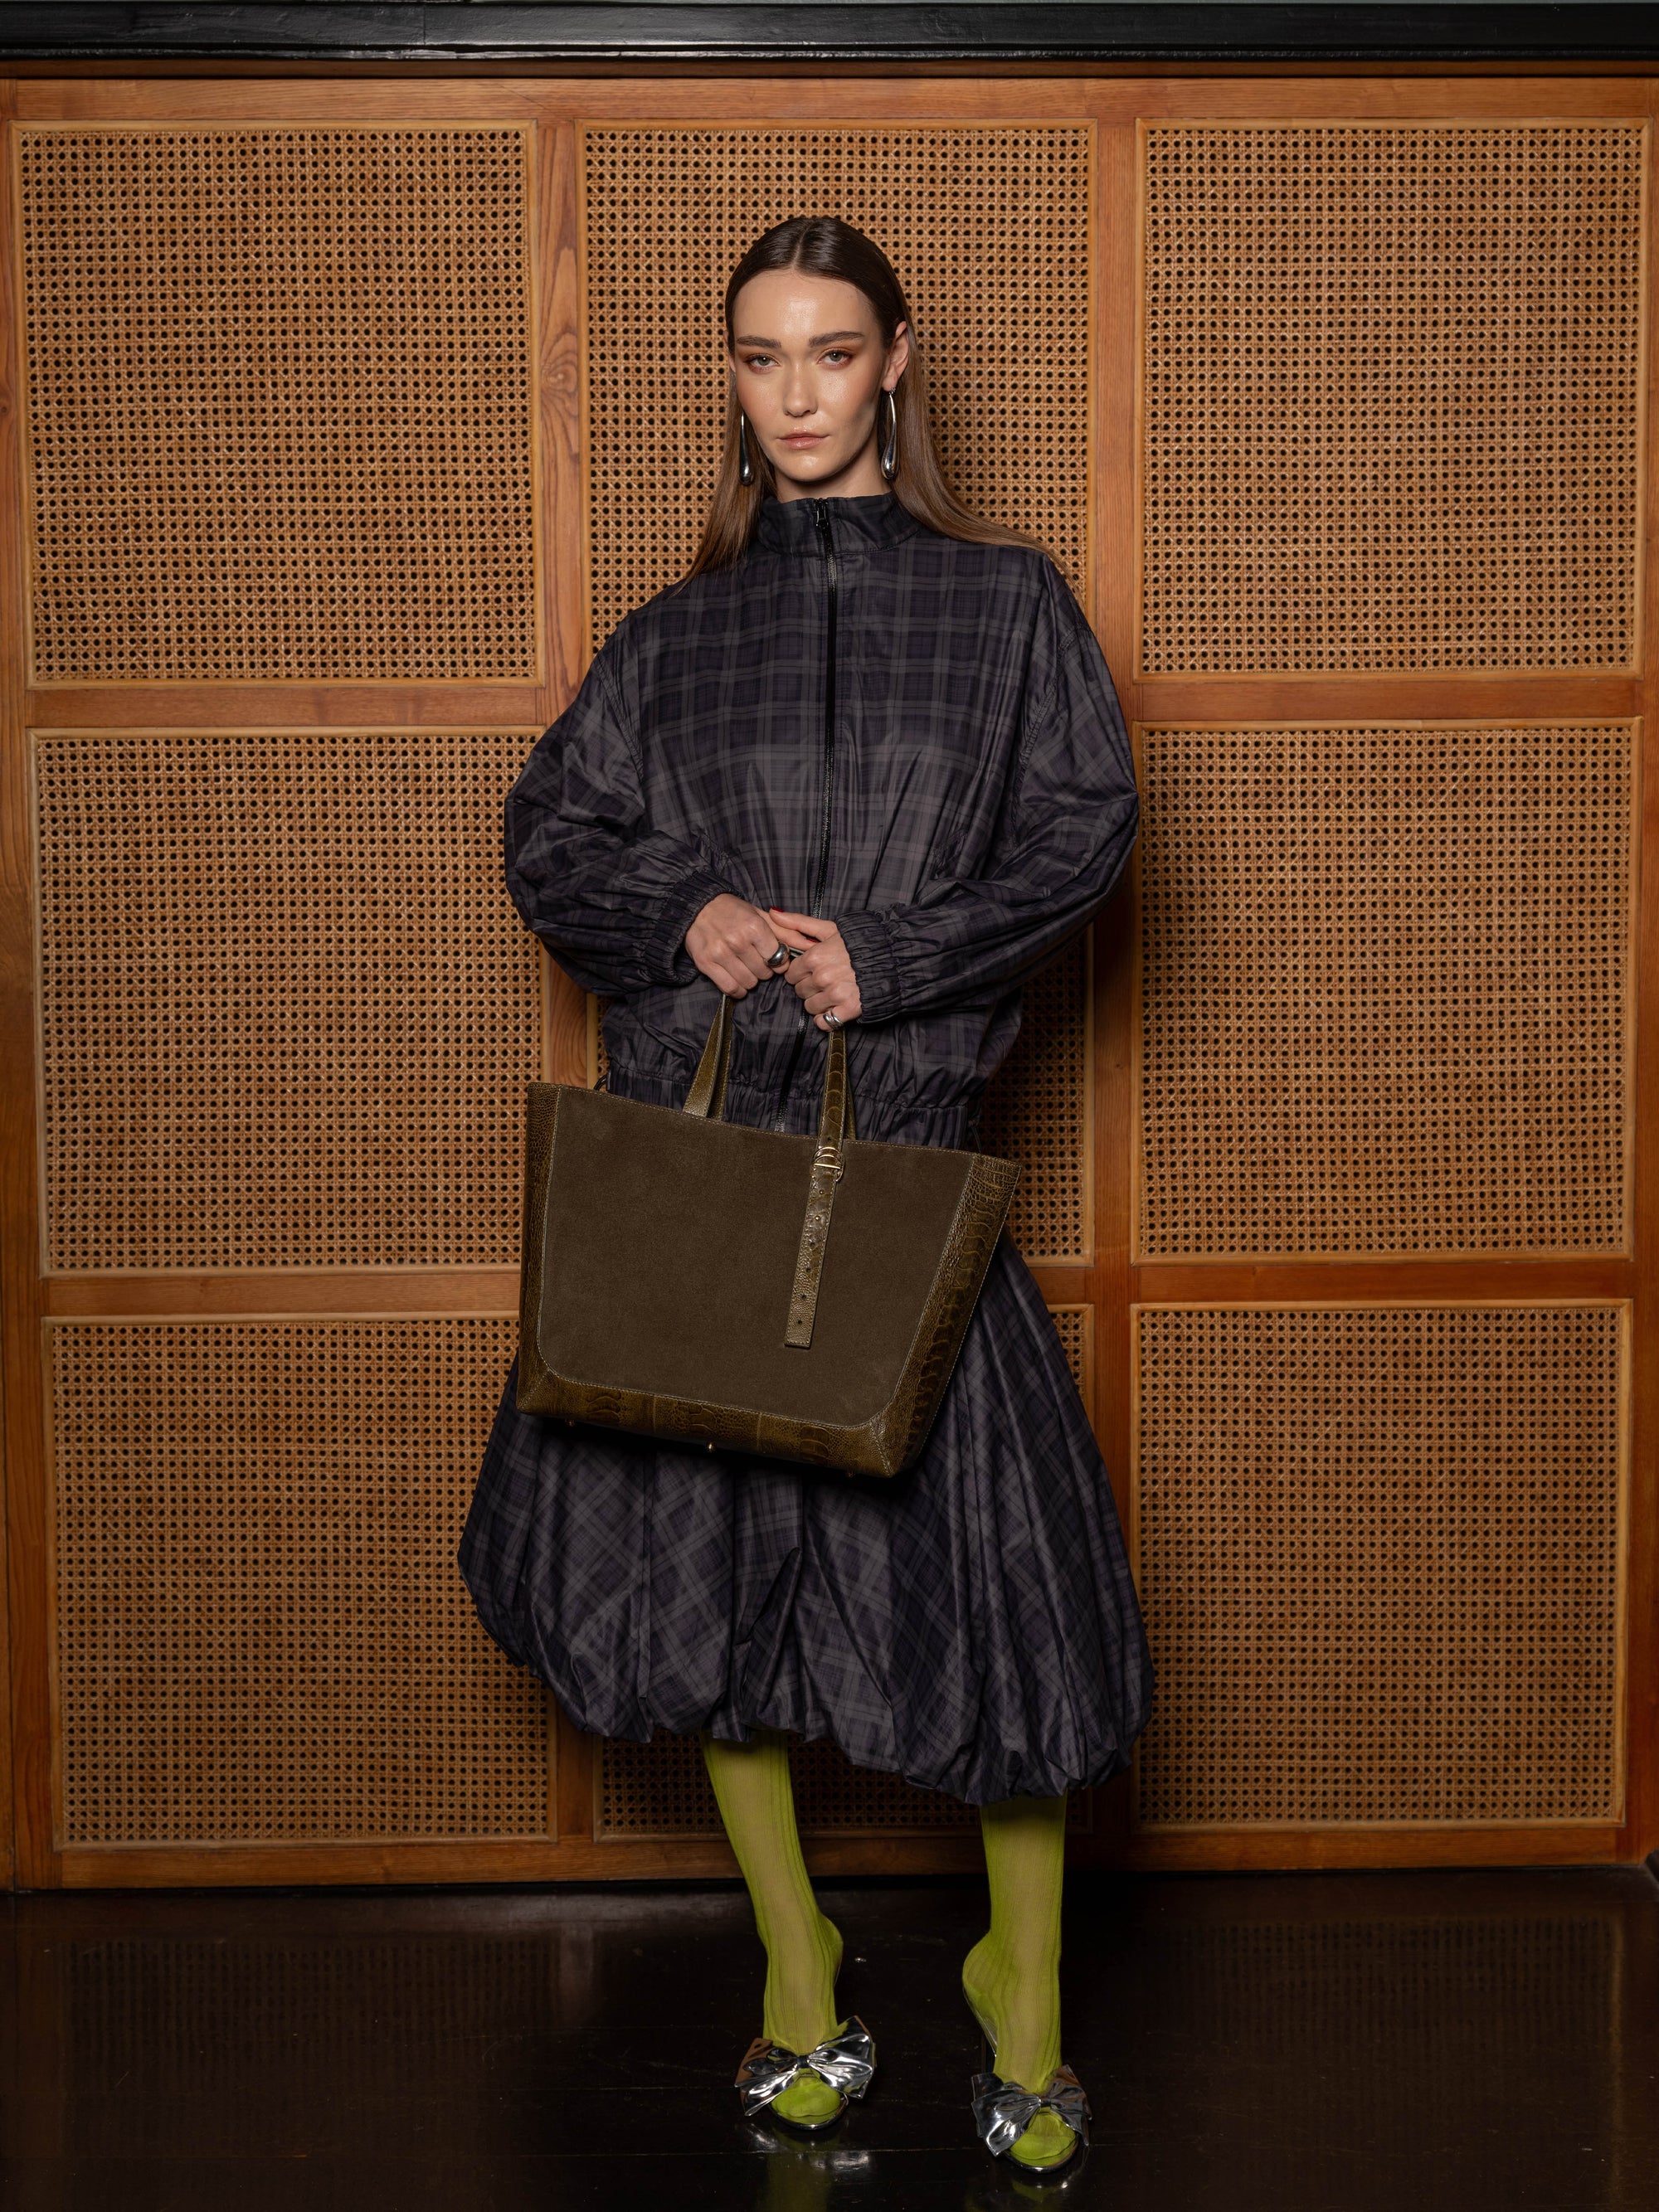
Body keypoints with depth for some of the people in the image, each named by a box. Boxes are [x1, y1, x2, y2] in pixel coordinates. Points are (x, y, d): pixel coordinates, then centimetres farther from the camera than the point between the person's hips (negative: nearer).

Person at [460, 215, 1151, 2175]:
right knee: (706, 1553, 7)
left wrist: (886, 955, -12)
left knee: (981, 1555, -6)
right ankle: (794, 1966, 25)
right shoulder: (674, 635, 13)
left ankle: (1024, 1992, 14)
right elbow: (547, 840, 10)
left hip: (901, 1125, -3)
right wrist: (688, 918, -9)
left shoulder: (1008, 601, 8)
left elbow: (1084, 827, -1)